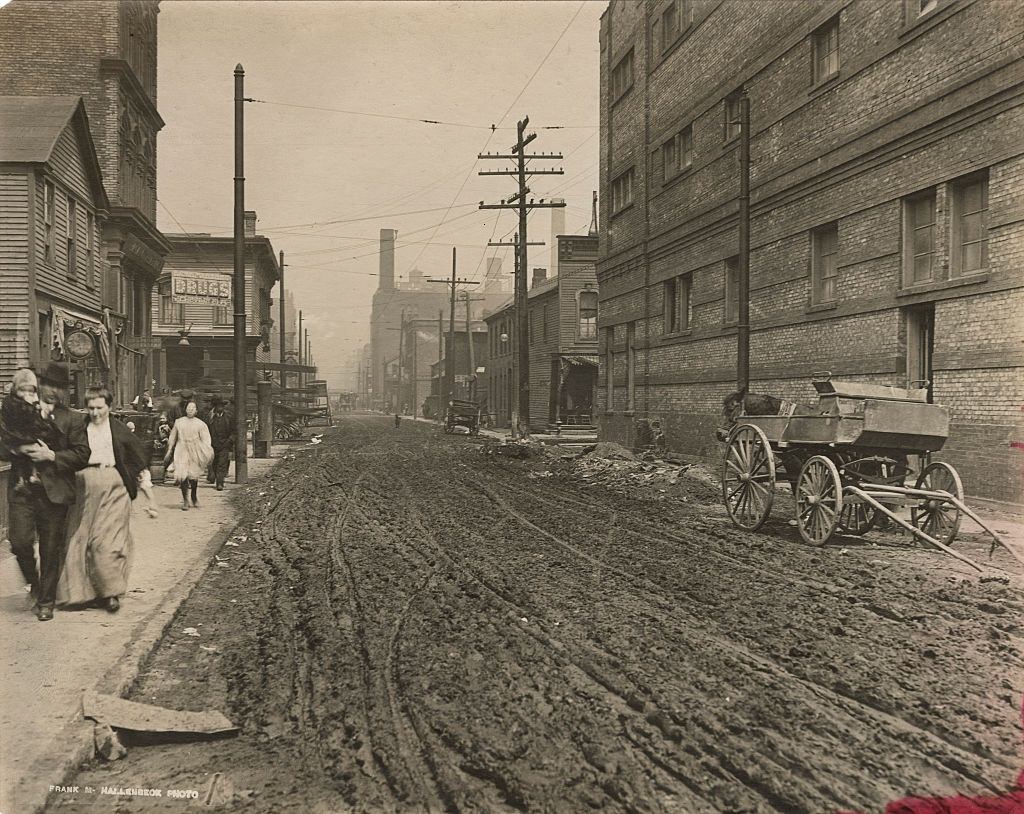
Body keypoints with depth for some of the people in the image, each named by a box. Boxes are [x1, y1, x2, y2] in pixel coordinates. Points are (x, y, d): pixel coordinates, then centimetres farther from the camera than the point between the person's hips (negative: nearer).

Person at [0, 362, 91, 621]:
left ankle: (46, 601, 18)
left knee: (51, 550, 4)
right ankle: (34, 582, 23)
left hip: (54, 493, -1)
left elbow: (82, 455, -2)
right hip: (22, 490, 1)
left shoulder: (71, 420, 3)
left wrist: (51, 456, -13)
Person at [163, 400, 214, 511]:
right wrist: (169, 452, 15)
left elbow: (206, 440, 1)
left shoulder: (200, 424, 4)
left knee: (194, 476, 3)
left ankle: (194, 496, 29)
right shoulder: (178, 422, 9)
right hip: (181, 451, 0)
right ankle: (185, 501, -1)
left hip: (195, 452, 0)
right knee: (182, 476, -11)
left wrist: (207, 454, -12)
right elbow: (172, 438, 17)